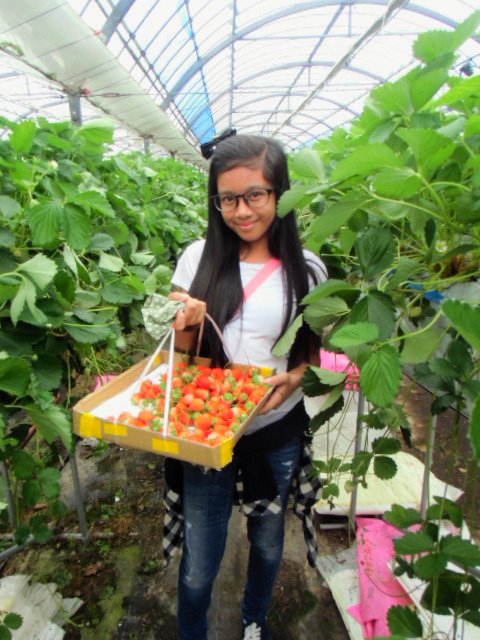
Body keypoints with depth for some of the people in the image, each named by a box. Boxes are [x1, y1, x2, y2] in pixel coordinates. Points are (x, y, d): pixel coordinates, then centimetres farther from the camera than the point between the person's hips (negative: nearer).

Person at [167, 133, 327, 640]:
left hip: (279, 431, 1)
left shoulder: (306, 269, -5)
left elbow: (313, 349, 5)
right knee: (198, 564, 8)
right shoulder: (198, 258, -4)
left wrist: (294, 377, -16)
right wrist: (187, 323, -19)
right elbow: (182, 352, 3)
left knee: (268, 540, 22)